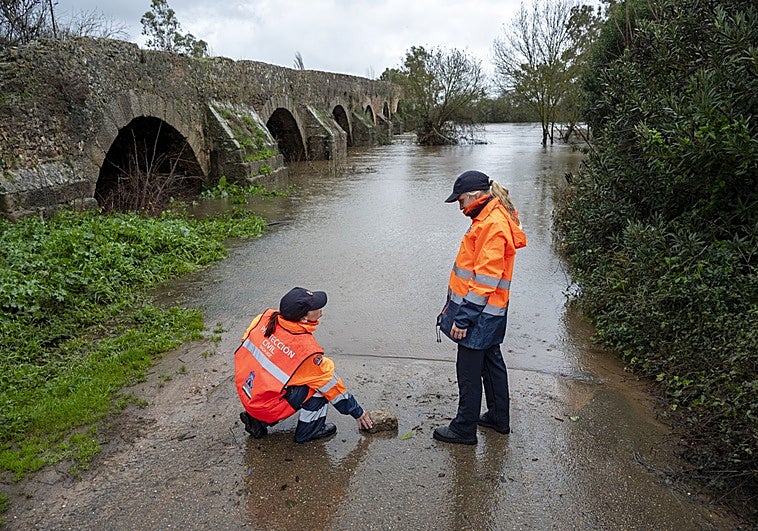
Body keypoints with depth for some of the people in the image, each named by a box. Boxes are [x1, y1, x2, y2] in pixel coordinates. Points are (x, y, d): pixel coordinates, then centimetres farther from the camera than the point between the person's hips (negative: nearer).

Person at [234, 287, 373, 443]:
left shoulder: (266, 317, -10)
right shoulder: (308, 351, -24)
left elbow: (246, 341, 10)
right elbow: (332, 385, -11)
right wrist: (357, 412, 4)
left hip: (244, 391, 7)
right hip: (267, 409, -7)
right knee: (321, 381, -6)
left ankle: (256, 420, 21)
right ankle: (309, 430, 10)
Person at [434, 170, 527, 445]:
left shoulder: (493, 225, -21)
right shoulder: (490, 219, 12)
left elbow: (485, 279, -24)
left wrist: (464, 318, -22)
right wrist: (457, 308, 20)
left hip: (480, 313, -10)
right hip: (490, 314, 10)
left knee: (469, 370, 2)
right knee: (491, 362, 20)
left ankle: (464, 428, 17)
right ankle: (499, 417, 36)